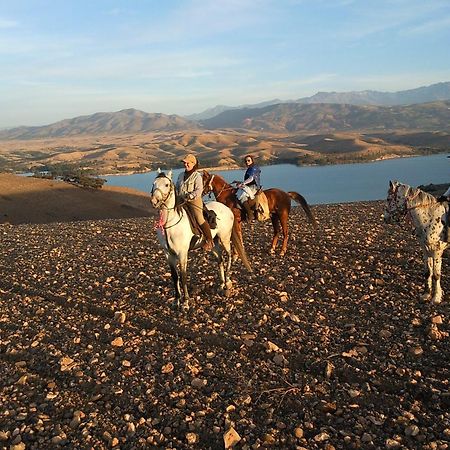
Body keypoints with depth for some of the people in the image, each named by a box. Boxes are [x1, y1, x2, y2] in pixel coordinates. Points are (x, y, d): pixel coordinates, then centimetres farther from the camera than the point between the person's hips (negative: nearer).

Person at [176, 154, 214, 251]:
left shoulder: (197, 176, -4)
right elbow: (177, 187, 22)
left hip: (194, 201, -8)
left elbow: (199, 190, -13)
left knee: (199, 219, -15)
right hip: (182, 201, 8)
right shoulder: (181, 175, 17)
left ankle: (209, 241, -8)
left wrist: (190, 196, -23)